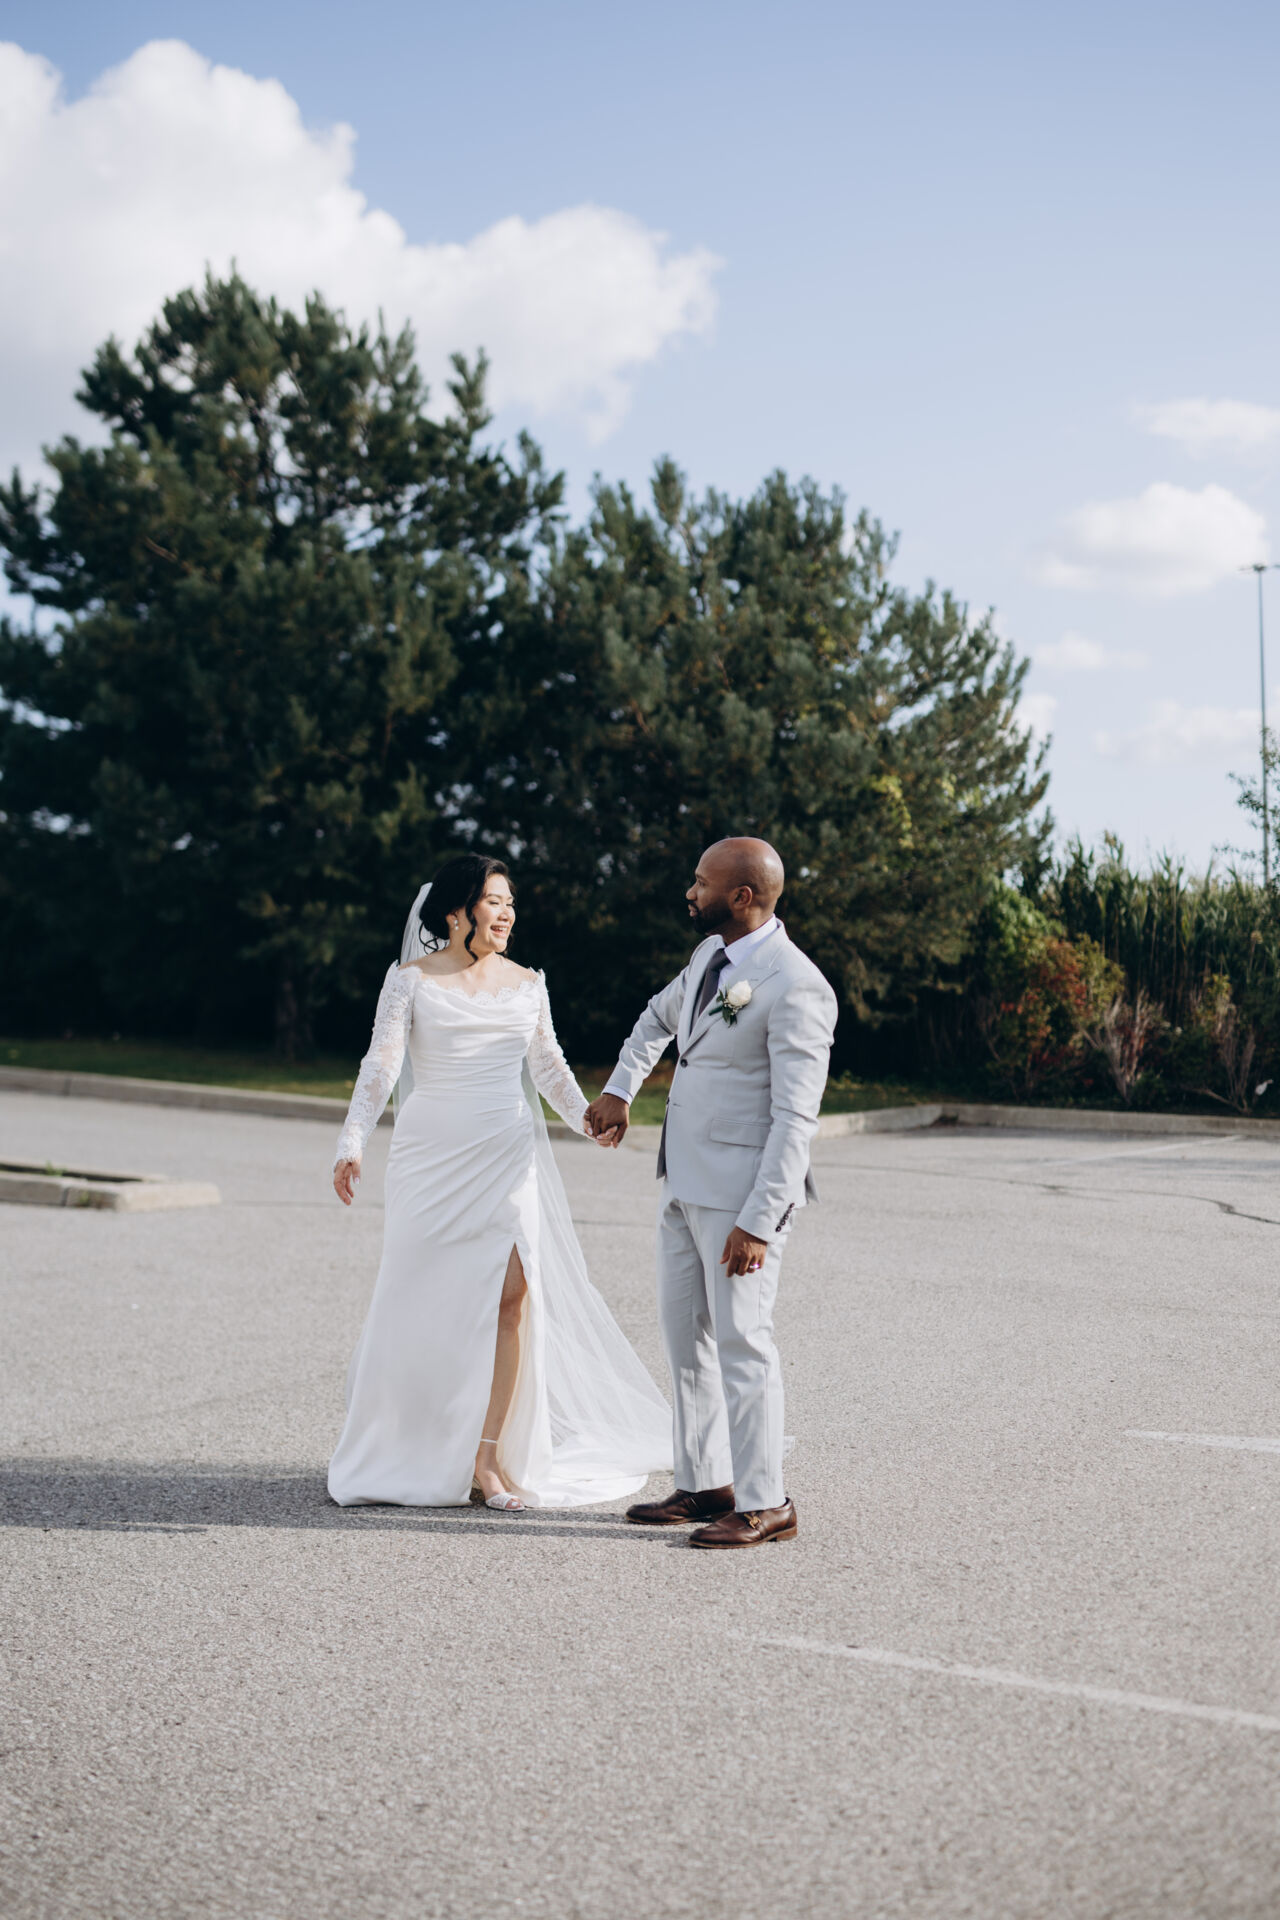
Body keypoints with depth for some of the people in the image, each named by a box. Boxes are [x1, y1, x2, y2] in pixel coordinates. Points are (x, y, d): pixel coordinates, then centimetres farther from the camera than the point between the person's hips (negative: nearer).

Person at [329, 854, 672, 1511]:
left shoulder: (525, 983, 10)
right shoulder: (411, 979, 0)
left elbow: (548, 1065, 13)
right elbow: (380, 1063, -6)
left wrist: (586, 1116, -4)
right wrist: (353, 1143, -18)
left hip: (506, 1156, 2)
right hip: (432, 1155, -2)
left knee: (513, 1294, -9)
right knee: (427, 1302, -1)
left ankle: (488, 1457, -1)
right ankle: (415, 1453, 17)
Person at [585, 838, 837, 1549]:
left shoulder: (794, 987, -18)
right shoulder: (711, 954, 9)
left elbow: (795, 1118, -21)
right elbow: (660, 1015, 32)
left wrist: (758, 1222, -24)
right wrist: (620, 1090, 22)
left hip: (740, 1193, -9)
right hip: (683, 1183, 9)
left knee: (740, 1338, -3)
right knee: (684, 1334, 14)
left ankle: (764, 1504, 8)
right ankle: (706, 1484, 25)